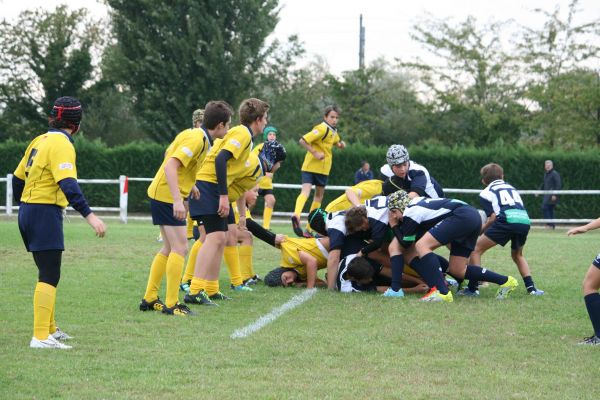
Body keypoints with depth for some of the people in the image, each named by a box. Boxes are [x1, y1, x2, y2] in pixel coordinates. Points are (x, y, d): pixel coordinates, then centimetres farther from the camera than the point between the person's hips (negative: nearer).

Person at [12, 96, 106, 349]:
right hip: (46, 213, -9)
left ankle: (49, 328, 29)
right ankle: (41, 337, -15)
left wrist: (24, 206, 34)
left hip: (28, 211, 9)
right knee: (49, 277, -10)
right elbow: (68, 184, -25)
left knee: (47, 274, 19)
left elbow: (18, 178, 19)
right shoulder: (61, 144, -13)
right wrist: (89, 215, -31)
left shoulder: (40, 141, 13)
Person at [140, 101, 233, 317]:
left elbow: (170, 154, 22)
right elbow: (171, 166, -28)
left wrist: (189, 185, 22)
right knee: (180, 248, -10)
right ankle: (171, 304, -9)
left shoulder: (194, 134, 10)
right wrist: (178, 200, -34)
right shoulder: (197, 139, -19)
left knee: (170, 249, 16)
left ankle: (149, 299, 20)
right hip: (168, 196, -10)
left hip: (160, 193, 10)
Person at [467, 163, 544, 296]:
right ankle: (531, 287, 18)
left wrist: (480, 230, 16)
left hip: (507, 220, -5)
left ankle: (472, 288, 1)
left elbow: (493, 217, 3)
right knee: (517, 255, 31)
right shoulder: (511, 188, 34)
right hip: (525, 221, 5)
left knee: (476, 250, 8)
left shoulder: (486, 192, 16)